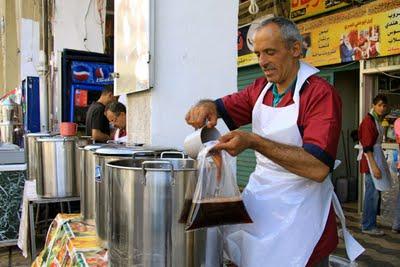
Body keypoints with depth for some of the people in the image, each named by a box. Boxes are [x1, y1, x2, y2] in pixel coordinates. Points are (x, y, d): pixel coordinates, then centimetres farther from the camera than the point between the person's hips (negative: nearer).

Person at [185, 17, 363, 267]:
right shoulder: (260, 89, 4)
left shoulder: (321, 93, -16)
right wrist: (207, 106, -13)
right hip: (257, 199, 6)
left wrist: (254, 141, -32)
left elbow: (318, 168, -26)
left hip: (299, 212, -5)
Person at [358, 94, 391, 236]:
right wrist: (374, 166, -23)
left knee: (373, 192, 13)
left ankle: (368, 222, 23)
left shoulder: (376, 120, 13)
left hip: (376, 156, 10)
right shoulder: (368, 121, -14)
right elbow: (367, 147, -19)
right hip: (370, 159, -10)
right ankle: (368, 226, 2)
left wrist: (379, 164, 19)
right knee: (373, 193, -6)